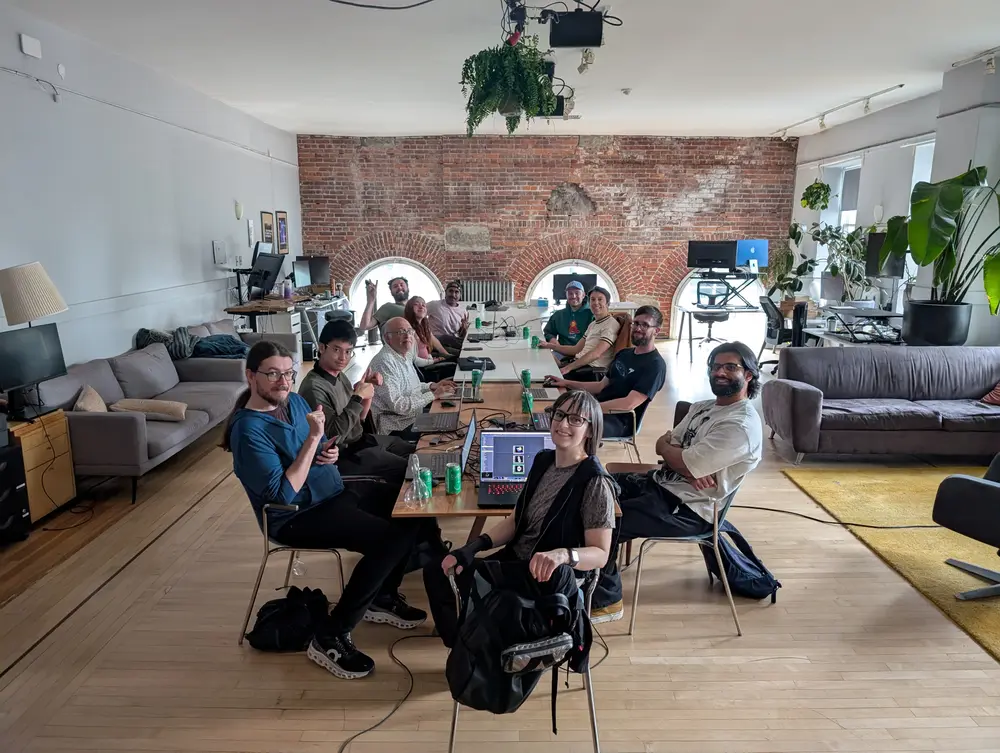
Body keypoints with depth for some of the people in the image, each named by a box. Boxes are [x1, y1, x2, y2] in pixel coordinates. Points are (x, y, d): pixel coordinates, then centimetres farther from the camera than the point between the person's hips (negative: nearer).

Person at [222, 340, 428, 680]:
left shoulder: (294, 401, 4)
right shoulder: (249, 429, -22)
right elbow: (283, 494, -28)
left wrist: (329, 452, -6)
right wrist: (313, 439, -29)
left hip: (333, 493, 9)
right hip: (297, 517, -9)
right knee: (390, 537, -24)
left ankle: (382, 597, 19)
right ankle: (330, 637, -13)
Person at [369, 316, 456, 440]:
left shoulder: (405, 355, 9)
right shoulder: (384, 361, -21)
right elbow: (398, 405, -25)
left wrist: (431, 386, 7)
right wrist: (433, 395, -20)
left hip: (413, 418, 9)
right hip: (397, 428, -9)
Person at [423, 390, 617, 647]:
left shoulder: (595, 482, -20)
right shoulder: (543, 460, 2)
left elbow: (600, 554, -20)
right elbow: (517, 520, 8)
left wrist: (563, 554, -40)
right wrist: (473, 547, -4)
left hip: (552, 580, -8)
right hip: (515, 561, 8)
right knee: (437, 572, 5)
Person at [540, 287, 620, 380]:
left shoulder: (611, 324, -10)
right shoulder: (593, 324, 21)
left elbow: (596, 354, -23)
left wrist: (568, 368, -28)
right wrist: (549, 345, 14)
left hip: (593, 369, -9)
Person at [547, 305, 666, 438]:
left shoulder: (655, 365, -12)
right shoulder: (625, 353, 17)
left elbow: (629, 404, -23)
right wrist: (567, 383, 8)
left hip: (619, 421, -9)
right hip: (601, 410, 9)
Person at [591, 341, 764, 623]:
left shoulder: (741, 425, -20)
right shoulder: (703, 407, 11)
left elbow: (685, 462, -24)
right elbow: (663, 444, 8)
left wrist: (666, 447, 0)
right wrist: (688, 467, -13)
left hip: (687, 508, -9)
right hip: (659, 482, 10)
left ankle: (606, 601, 2)